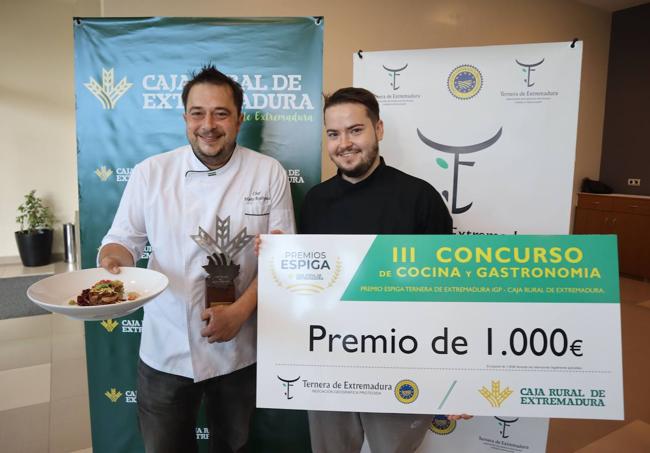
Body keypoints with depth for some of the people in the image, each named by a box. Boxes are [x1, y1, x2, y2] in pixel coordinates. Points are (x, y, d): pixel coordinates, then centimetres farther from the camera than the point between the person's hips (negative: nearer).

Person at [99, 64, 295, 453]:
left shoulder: (269, 173, -7)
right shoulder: (150, 172, -5)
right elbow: (124, 239, 3)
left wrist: (240, 311, -16)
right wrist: (112, 261, -20)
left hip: (238, 348, 0)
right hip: (166, 350, 1)